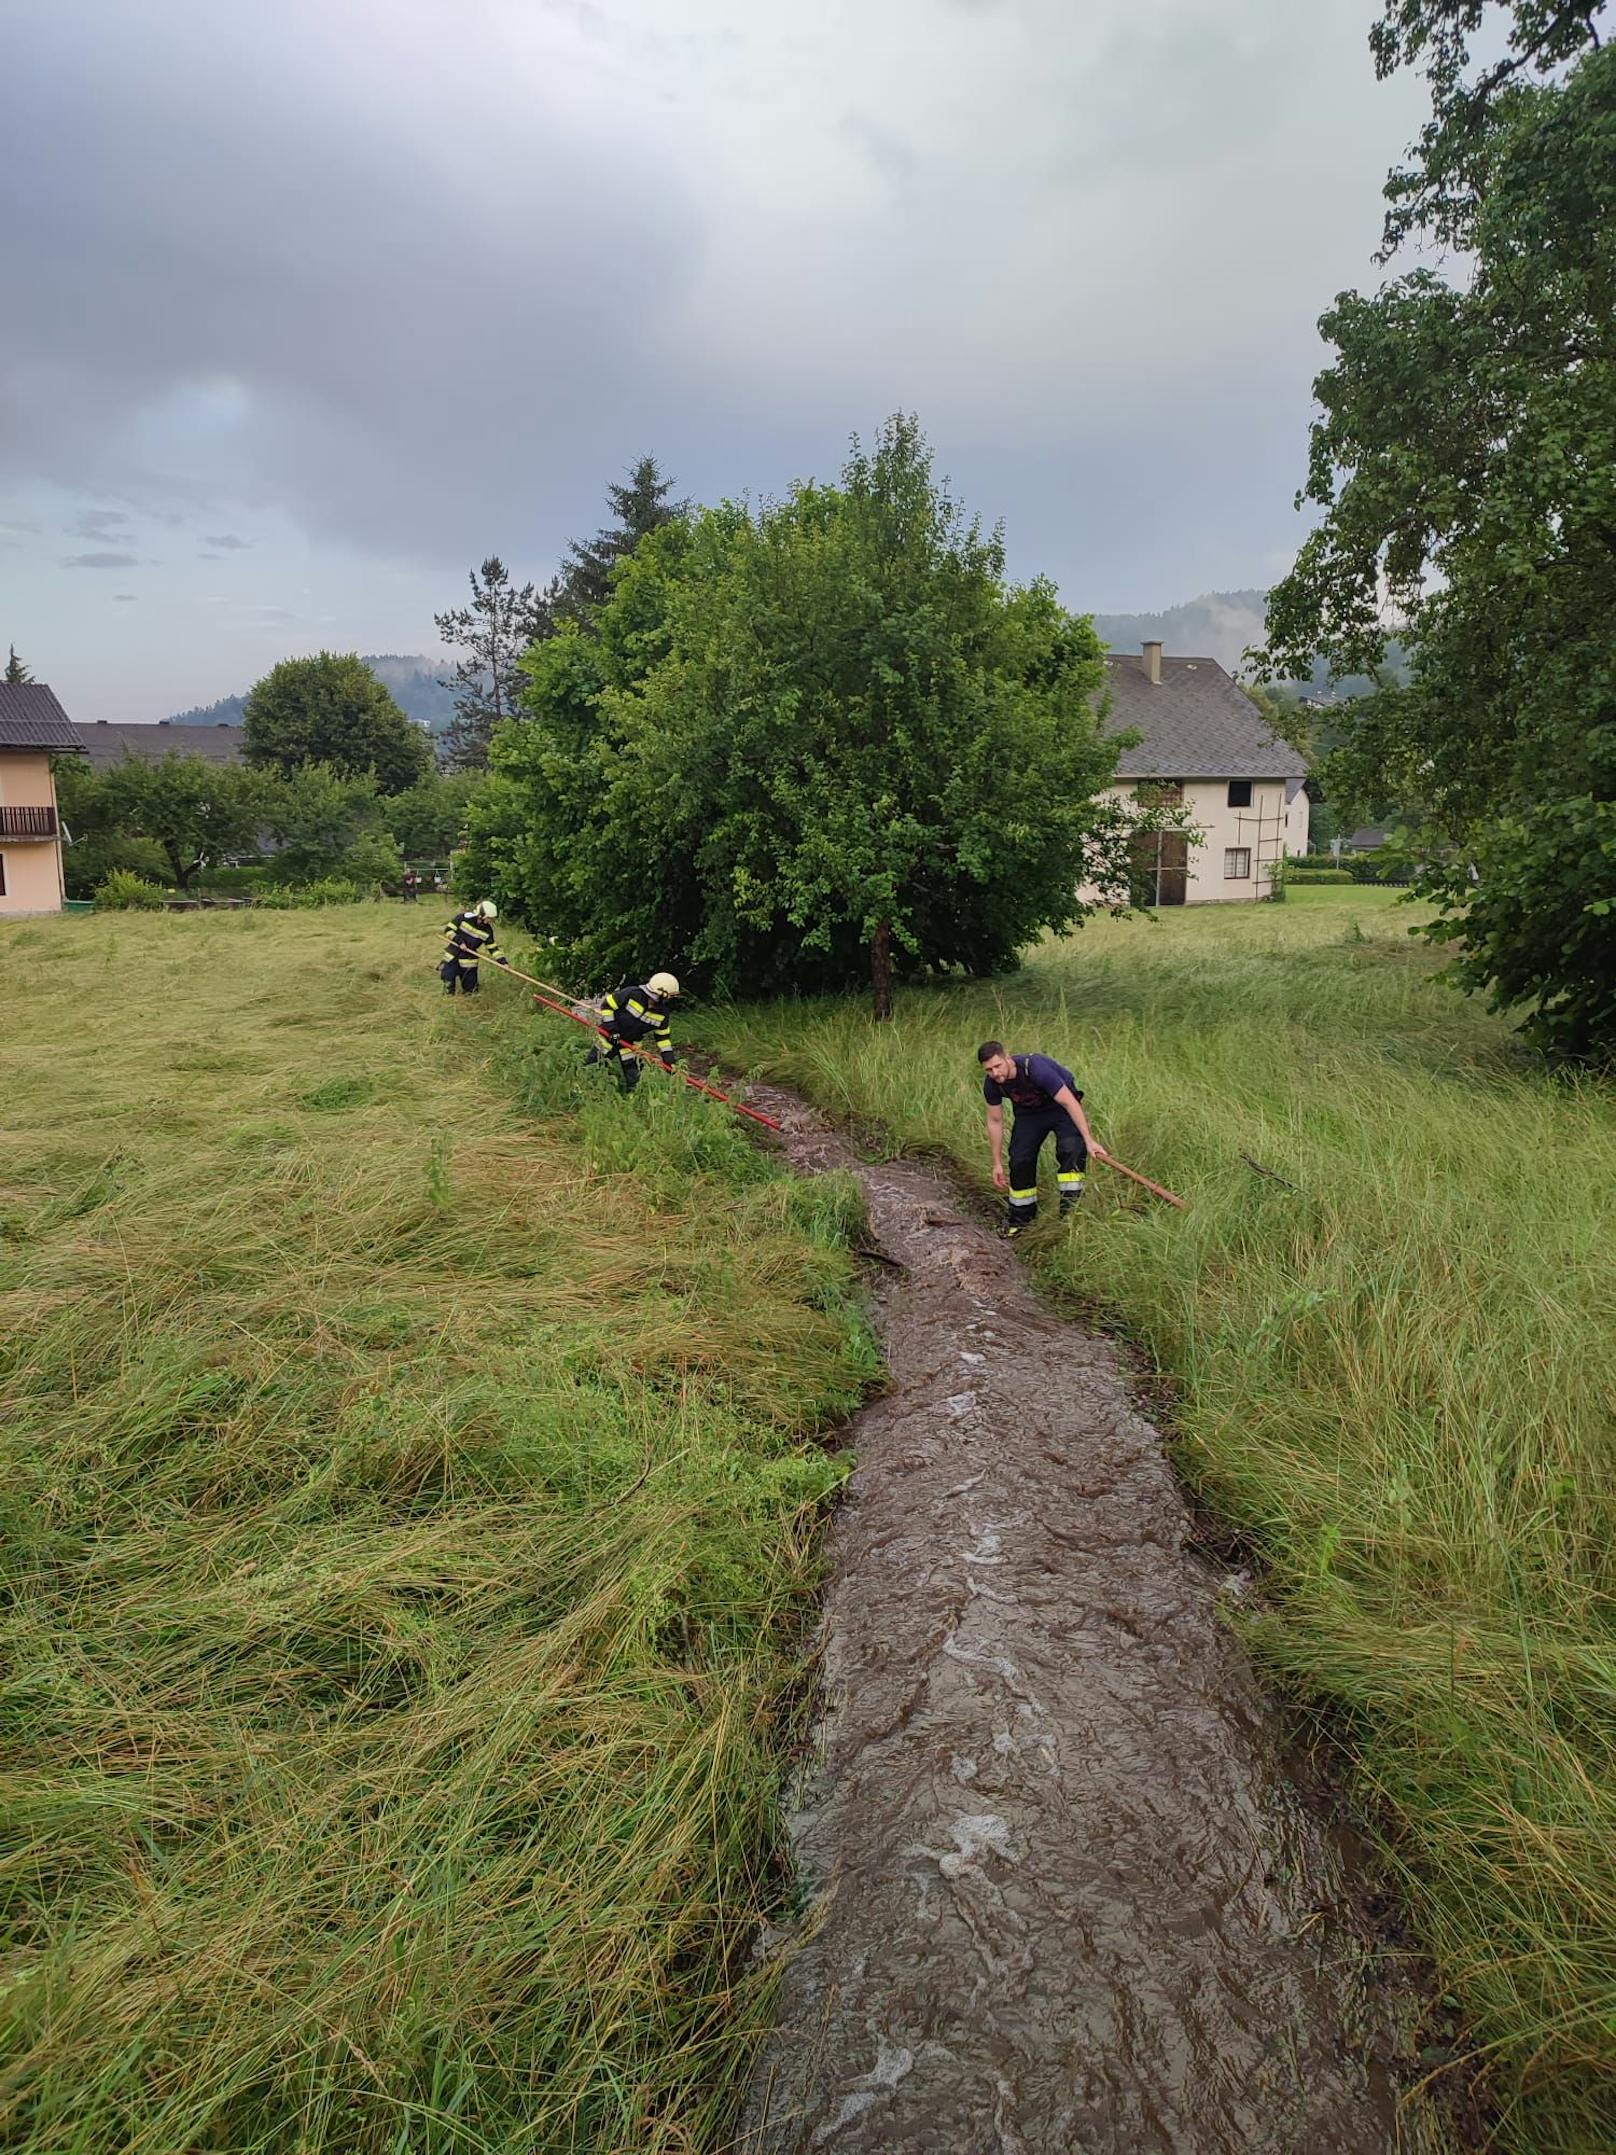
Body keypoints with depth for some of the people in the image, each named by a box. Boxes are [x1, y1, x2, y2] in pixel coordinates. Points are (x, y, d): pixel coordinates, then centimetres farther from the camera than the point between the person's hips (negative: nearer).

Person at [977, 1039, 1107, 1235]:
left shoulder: (1036, 1068, -37)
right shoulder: (991, 1084, -19)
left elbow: (1069, 1102, -32)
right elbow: (995, 1121, -5)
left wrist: (1089, 1140, -35)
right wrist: (997, 1164, -1)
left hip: (1061, 1106, -5)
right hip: (1028, 1113, 5)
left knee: (1071, 1148, -28)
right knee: (1020, 1161, -1)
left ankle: (1069, 1213, -25)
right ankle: (1019, 1221, 17)